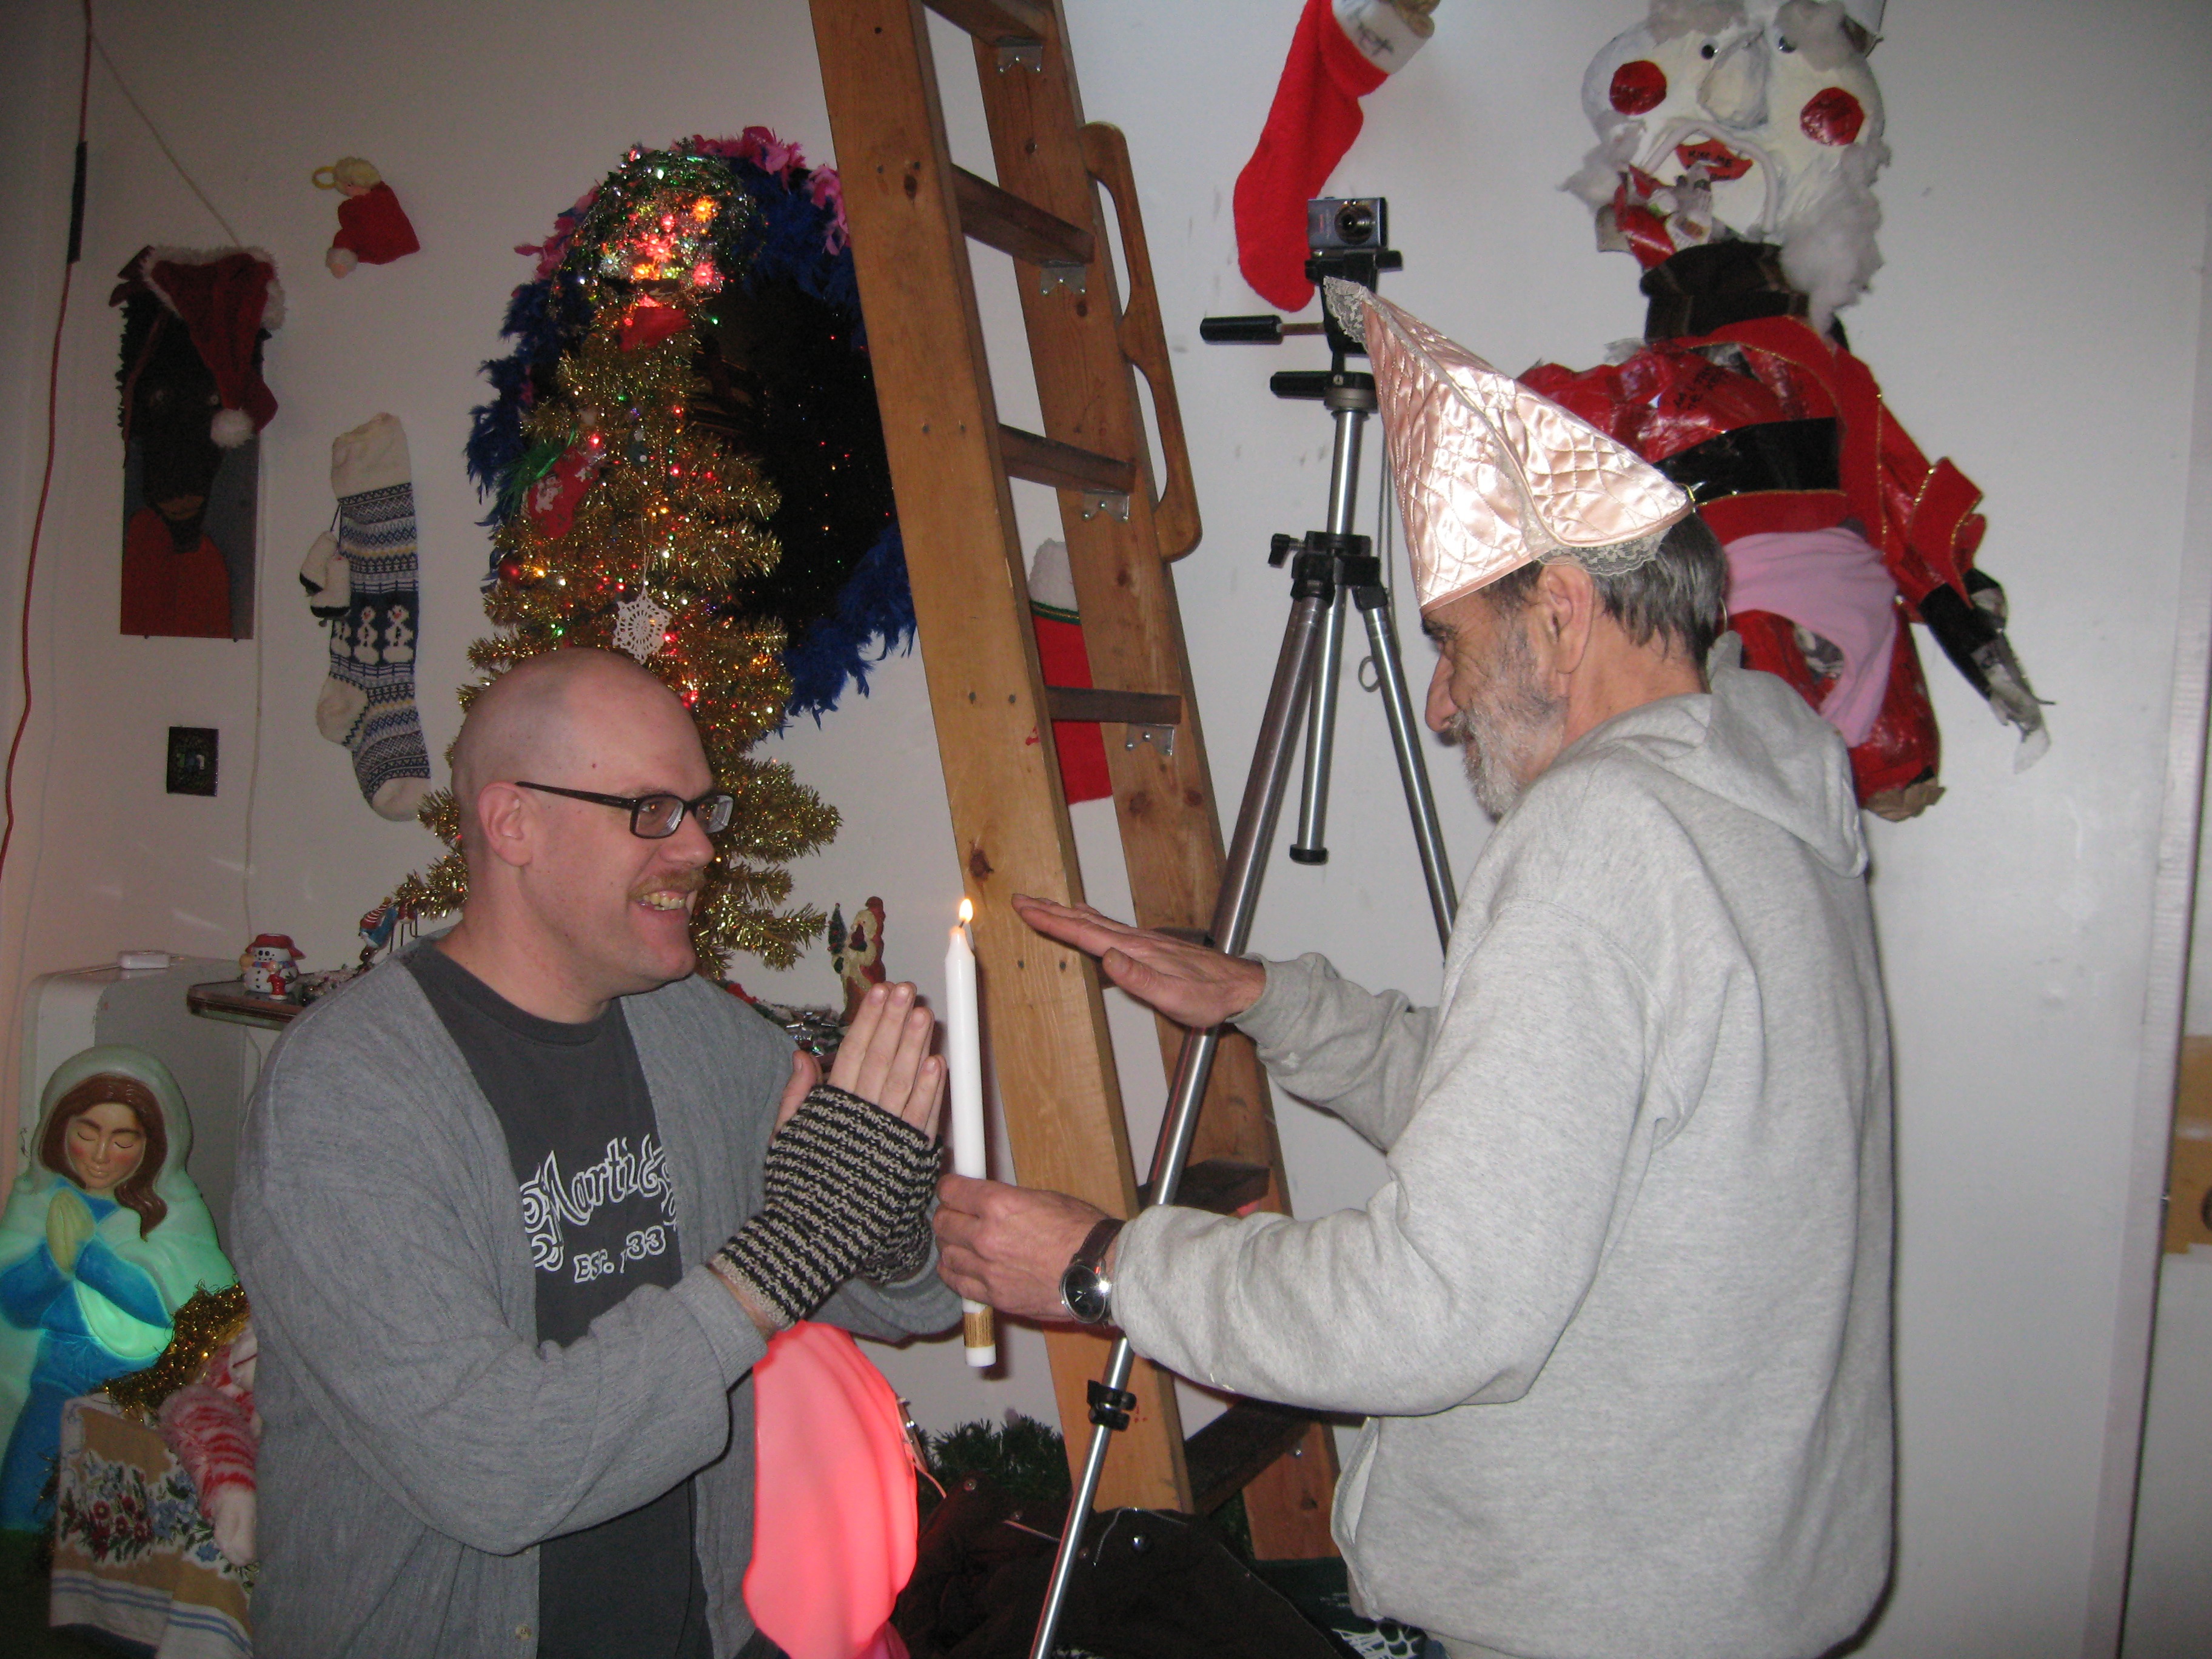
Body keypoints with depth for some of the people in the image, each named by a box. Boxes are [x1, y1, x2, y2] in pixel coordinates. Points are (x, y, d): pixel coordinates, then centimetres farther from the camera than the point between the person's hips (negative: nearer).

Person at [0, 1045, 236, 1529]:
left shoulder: (174, 1203, -2)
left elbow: (178, 1299, -18)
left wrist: (86, 1254, -28)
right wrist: (53, 1258, -25)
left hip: (149, 1376, -3)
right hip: (58, 1375, 3)